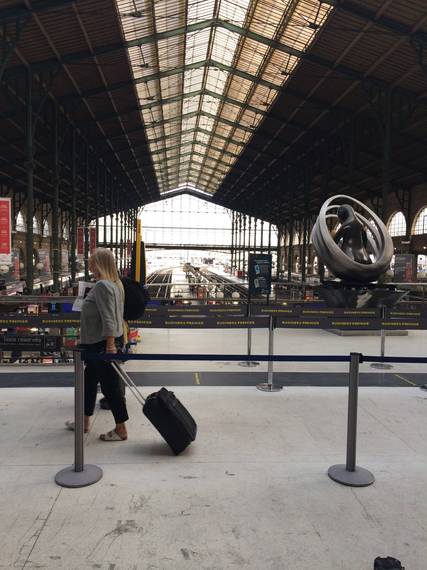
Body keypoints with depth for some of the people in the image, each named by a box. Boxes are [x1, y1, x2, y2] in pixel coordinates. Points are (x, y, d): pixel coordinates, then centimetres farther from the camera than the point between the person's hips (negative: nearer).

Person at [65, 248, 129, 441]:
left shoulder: (102, 285, -20)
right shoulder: (113, 283, 11)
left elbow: (108, 318, -26)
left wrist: (110, 344, -28)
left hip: (103, 343, -10)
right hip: (99, 344, 10)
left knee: (110, 385, -1)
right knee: (89, 380, 21)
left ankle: (121, 430, 10)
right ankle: (84, 422, 35)